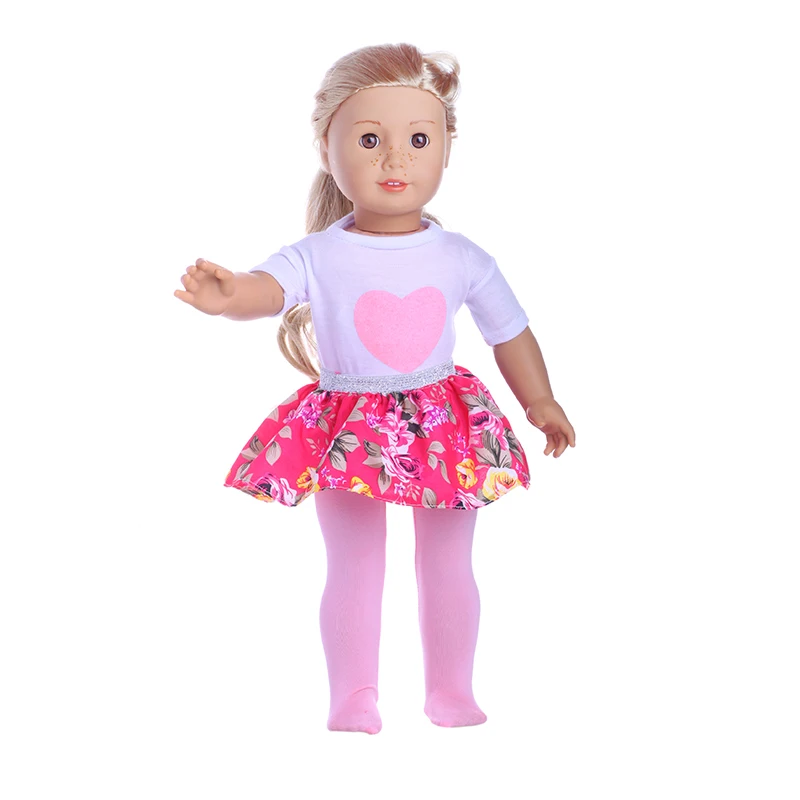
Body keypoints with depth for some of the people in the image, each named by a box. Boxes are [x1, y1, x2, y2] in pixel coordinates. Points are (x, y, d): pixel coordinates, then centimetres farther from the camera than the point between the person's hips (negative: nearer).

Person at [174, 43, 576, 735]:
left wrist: (540, 402, 13)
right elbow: (268, 286, -29)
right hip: (349, 433, -1)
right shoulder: (321, 257, -10)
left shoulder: (461, 258, -2)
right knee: (353, 569, 4)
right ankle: (353, 697, 17)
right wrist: (229, 295, -51)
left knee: (448, 566, 9)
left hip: (446, 424, 2)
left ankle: (451, 691, 24)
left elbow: (510, 331, 10)